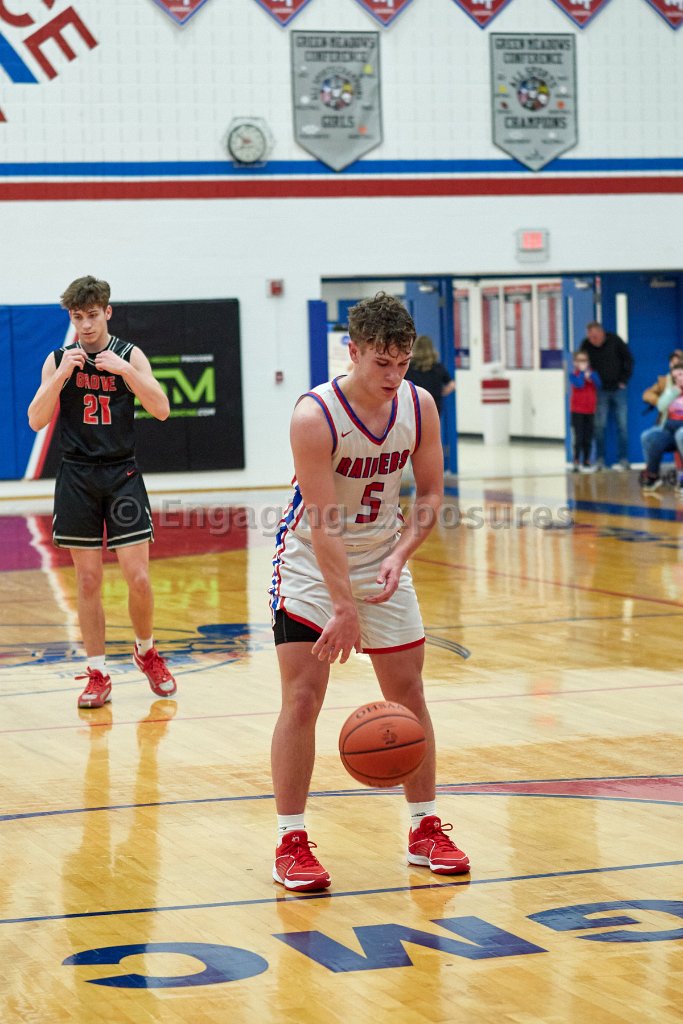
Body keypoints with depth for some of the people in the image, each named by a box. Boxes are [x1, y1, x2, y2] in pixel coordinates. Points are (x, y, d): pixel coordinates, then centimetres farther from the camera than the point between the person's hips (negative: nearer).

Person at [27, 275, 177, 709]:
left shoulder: (129, 356, 1)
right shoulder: (58, 361, 4)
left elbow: (161, 409, -9)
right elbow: (36, 420, -4)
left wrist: (124, 369, -20)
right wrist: (62, 375, -16)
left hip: (122, 474, -1)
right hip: (77, 478, 1)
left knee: (138, 578, -6)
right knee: (88, 582, 3)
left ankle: (147, 652, 20)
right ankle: (98, 675, 10)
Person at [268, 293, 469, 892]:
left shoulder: (420, 408, -10)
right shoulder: (315, 416, -26)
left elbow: (430, 495, -1)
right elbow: (322, 521, -28)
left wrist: (399, 556, -18)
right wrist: (344, 608, -31)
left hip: (382, 562, 5)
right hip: (311, 565, -5)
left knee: (408, 692, 6)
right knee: (302, 697, -9)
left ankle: (425, 829, 18)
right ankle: (291, 843, -2)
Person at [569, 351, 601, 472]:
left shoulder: (593, 374, 8)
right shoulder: (573, 375, -3)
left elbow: (598, 384, -10)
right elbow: (579, 384, -21)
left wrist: (589, 374, -19)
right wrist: (582, 372, -12)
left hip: (590, 410, 4)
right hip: (577, 411, -4)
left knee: (588, 438, 8)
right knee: (578, 438, -6)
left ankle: (586, 461, 17)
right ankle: (576, 462, -3)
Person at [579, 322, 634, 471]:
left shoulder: (614, 341, -7)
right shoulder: (586, 345, -6)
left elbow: (628, 360, 4)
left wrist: (623, 381, 0)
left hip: (618, 389, 0)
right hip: (601, 391, 0)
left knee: (622, 425, -1)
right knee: (599, 426, -4)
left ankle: (623, 460, 3)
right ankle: (600, 460, 3)